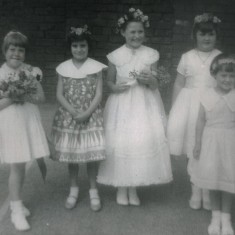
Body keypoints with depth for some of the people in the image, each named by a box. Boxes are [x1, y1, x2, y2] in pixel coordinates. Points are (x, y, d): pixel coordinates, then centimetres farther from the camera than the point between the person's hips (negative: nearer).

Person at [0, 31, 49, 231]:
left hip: (29, 120, 3)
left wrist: (22, 95, -14)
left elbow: (41, 97, 1)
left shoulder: (30, 71, 2)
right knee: (16, 166, 0)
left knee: (22, 165, 12)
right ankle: (17, 211, 15)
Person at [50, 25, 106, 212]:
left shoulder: (96, 67, -1)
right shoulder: (63, 68, 4)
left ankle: (93, 190, 18)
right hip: (69, 116, 2)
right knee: (71, 153, 8)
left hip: (91, 116, -2)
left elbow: (99, 94, -4)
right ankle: (74, 189, 26)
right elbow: (60, 95, 2)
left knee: (92, 153, 0)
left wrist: (87, 113, -16)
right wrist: (73, 111, -13)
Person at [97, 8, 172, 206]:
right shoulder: (115, 56, -2)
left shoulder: (151, 55, -1)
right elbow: (109, 81, 8)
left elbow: (154, 85, 0)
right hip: (122, 104, 0)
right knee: (120, 142, 0)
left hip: (145, 104, 1)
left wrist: (148, 80, -21)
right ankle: (121, 187, 19)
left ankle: (133, 188, 18)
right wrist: (115, 87, -13)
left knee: (143, 141, 0)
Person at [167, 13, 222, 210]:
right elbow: (178, 85, 8)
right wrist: (175, 110, 5)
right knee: (193, 152, 6)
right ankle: (195, 192, 22)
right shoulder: (187, 57, 4)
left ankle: (208, 194, 19)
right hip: (191, 105, 1)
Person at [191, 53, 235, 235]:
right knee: (212, 178, 10)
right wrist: (197, 144, 0)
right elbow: (201, 121, 0)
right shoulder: (207, 97, -5)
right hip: (211, 141, 1)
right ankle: (216, 215, 28)